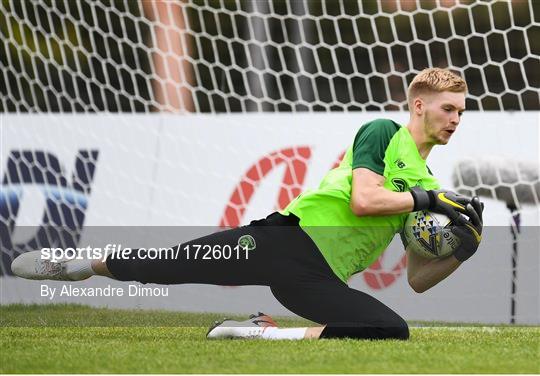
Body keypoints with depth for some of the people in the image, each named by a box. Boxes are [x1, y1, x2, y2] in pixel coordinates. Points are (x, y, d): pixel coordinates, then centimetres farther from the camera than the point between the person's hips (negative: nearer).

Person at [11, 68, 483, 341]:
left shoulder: (427, 186, 20)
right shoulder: (382, 134, 3)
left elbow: (419, 280, 19)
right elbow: (363, 200, -15)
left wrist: (463, 250, 4)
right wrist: (427, 199, -10)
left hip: (321, 279, 5)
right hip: (292, 237, -5)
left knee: (395, 332, -21)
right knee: (174, 264, -16)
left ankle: (269, 333, -12)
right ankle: (76, 266, 9)